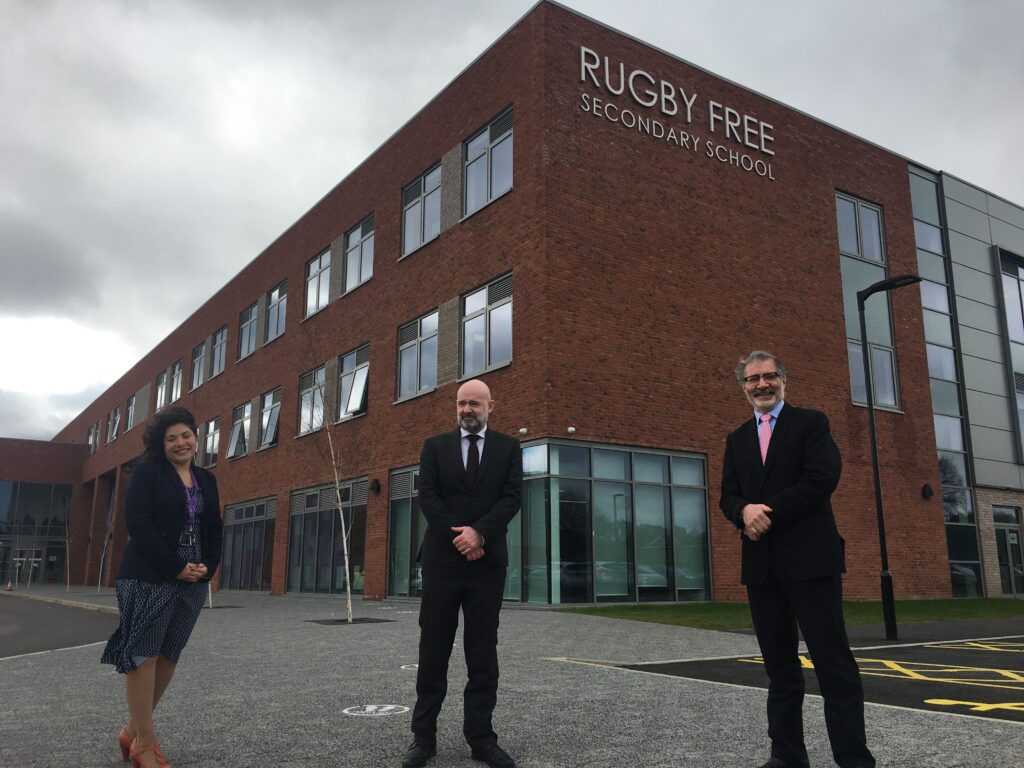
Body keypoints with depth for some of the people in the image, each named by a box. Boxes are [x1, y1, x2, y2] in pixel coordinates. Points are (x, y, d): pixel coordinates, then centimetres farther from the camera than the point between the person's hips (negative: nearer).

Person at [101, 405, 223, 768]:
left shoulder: (206, 480, 15)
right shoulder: (147, 472, -1)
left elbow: (215, 530, 15)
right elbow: (137, 523, -12)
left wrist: (207, 567, -3)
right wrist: (176, 567, -15)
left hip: (194, 579, 5)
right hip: (150, 577, -5)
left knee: (168, 656, 7)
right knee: (143, 654, -4)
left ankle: (134, 730, 20)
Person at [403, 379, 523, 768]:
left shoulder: (508, 448, 8)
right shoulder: (435, 446, 8)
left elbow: (512, 497, -3)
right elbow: (427, 497, -2)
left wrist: (479, 532, -17)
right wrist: (458, 538, -12)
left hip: (488, 562, 0)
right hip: (442, 560, 0)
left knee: (483, 652, 5)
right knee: (433, 650, 4)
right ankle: (424, 736, 12)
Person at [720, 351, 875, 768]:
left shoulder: (811, 422, 3)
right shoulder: (736, 440, 17)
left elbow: (823, 477, -11)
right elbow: (728, 496, 10)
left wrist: (769, 513, -13)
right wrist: (746, 511, -13)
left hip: (809, 557, -5)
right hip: (760, 563, 5)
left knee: (833, 662, -3)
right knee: (779, 665, 10)